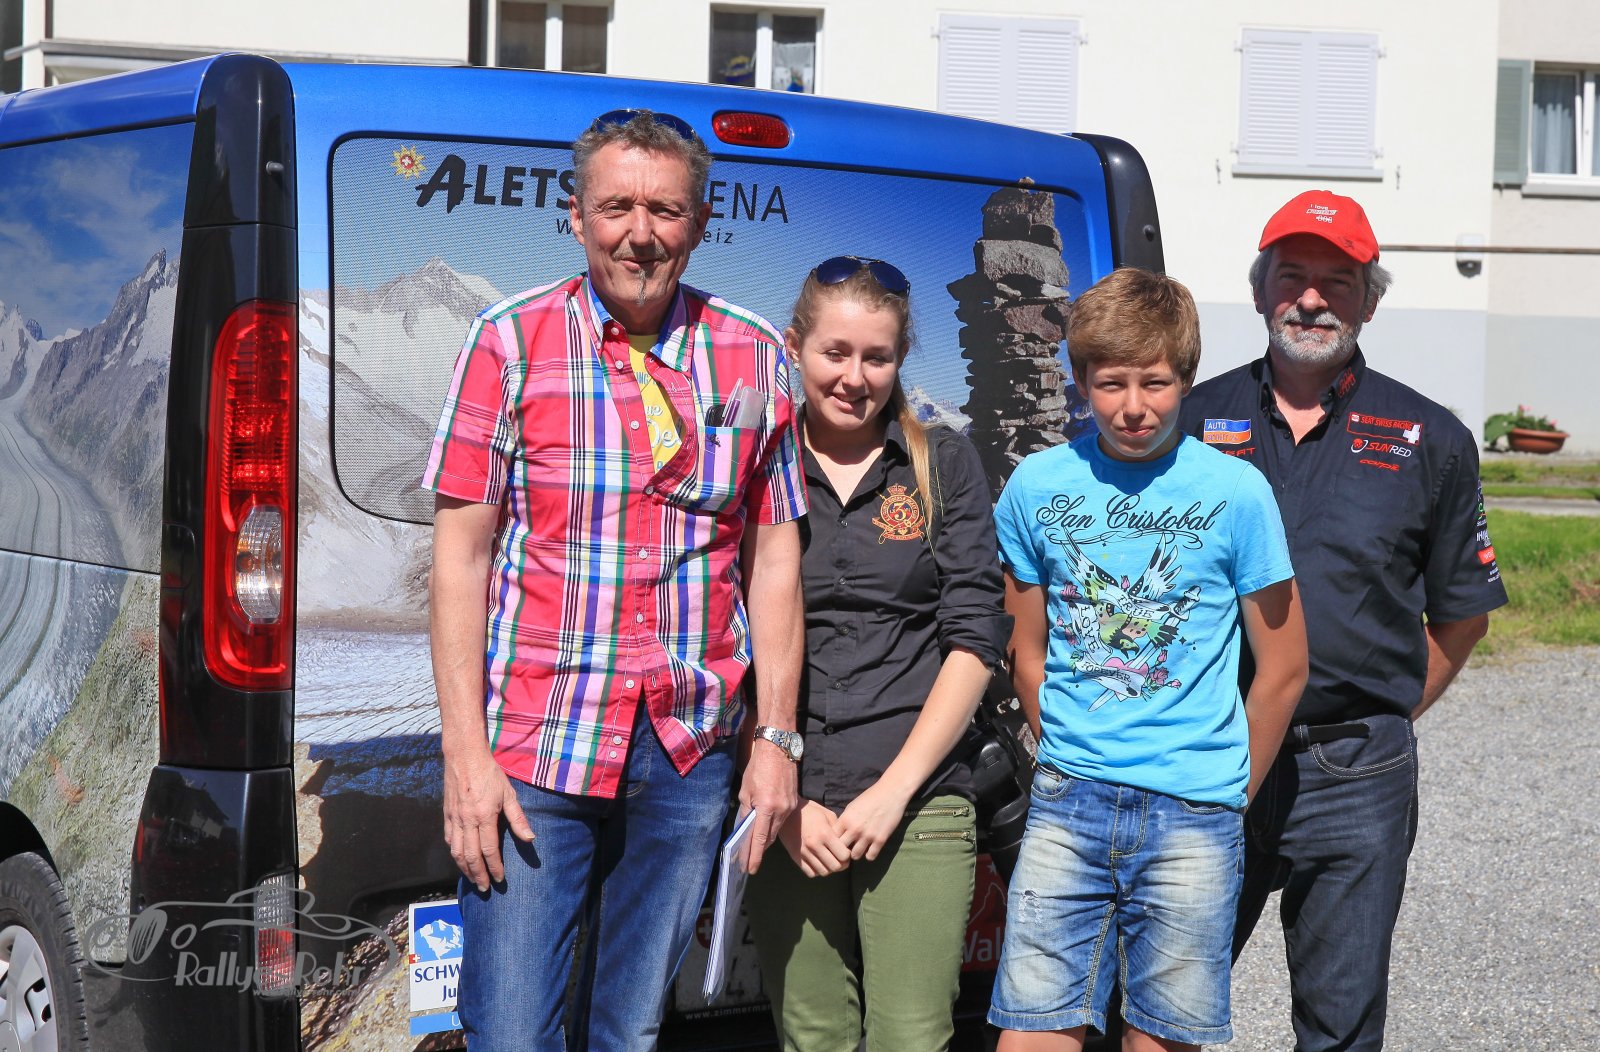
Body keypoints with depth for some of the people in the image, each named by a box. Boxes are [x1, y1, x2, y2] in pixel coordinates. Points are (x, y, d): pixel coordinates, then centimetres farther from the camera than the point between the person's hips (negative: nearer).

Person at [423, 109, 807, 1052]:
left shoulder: (754, 357, 7)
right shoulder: (511, 342, -1)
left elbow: (775, 557, 10)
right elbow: (462, 550, -3)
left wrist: (778, 738, 5)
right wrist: (466, 753, -9)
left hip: (689, 757, 3)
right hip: (535, 750, -2)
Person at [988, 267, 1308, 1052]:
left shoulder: (1235, 492, -4)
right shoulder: (1038, 485, 3)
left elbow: (1283, 668, 3)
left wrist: (1230, 792, 7)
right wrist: (1067, 762, 11)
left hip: (1194, 815, -2)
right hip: (1068, 808, 2)